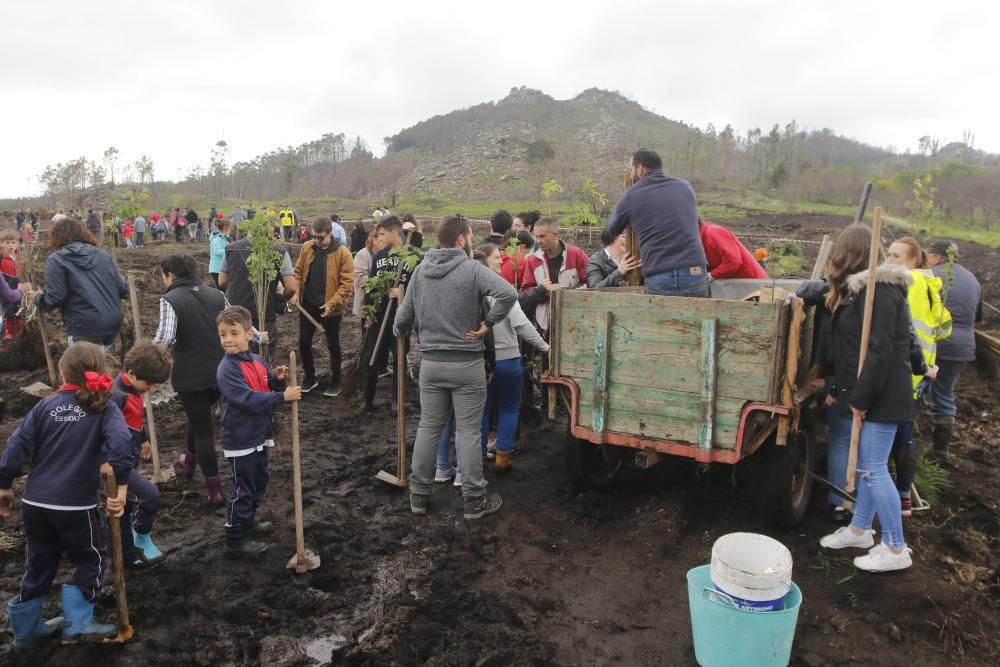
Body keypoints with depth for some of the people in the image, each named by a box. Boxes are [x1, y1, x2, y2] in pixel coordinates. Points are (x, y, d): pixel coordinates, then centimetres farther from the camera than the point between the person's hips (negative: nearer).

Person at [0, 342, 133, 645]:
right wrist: (121, 487, -22)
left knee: (39, 564, 21)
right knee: (92, 560, 16)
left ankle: (26, 628, 34)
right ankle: (77, 623, 12)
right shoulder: (105, 408, -6)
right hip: (76, 505, -4)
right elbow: (119, 443, -23)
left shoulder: (46, 405, 4)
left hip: (34, 502, 5)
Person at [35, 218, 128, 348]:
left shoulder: (56, 259, -1)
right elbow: (124, 291, 9)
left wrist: (38, 299, 12)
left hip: (85, 327, -5)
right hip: (113, 323, 5)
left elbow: (55, 298, -9)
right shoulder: (103, 256, 12)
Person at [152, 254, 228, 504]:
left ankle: (215, 489, 10)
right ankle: (190, 460, 50)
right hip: (220, 371, 5)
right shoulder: (216, 294, 7)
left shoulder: (170, 299, -8)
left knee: (202, 429, 5)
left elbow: (164, 338, -19)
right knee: (200, 416, 30)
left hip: (191, 374, -5)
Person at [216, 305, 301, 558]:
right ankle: (235, 541, 16)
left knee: (259, 482, 23)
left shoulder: (258, 361, 3)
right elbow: (248, 399, -28)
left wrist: (278, 380, -11)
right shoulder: (227, 369, -20)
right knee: (243, 490, 2)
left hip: (258, 435, 8)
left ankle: (248, 520, 43)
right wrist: (283, 396, -29)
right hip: (240, 440, -8)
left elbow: (269, 390, 10)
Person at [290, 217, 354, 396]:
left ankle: (335, 382, 24)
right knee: (304, 341, 9)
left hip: (330, 307, -4)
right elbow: (298, 272, 9)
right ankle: (309, 378, 28)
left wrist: (332, 304, -22)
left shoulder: (343, 253, -14)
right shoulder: (307, 247, 1)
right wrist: (295, 292, -7)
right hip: (308, 304, 4)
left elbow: (347, 283, -15)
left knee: (333, 345, 9)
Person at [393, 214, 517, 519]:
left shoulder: (420, 270, 3)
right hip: (467, 364, -4)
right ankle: (474, 500, 13)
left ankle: (419, 494, 24)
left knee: (428, 427, 14)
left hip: (431, 363, 4)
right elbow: (509, 294, -25)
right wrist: (487, 325, -13)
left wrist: (397, 333, 28)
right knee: (468, 431, 4)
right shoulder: (473, 269, -12)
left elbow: (405, 314, 8)